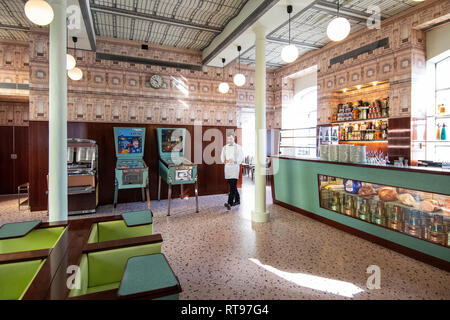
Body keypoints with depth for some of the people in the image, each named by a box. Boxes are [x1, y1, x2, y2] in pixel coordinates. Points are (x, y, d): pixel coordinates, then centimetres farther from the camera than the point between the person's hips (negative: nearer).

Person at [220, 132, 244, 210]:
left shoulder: (238, 147, 1)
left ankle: (230, 203, -17)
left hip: (235, 167, -5)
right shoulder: (225, 147, 14)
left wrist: (234, 161, -19)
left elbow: (241, 158, -4)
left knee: (233, 186, -13)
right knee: (232, 185, 11)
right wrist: (224, 160, -5)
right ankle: (237, 200, 27)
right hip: (227, 167, 5)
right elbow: (222, 157, 17)